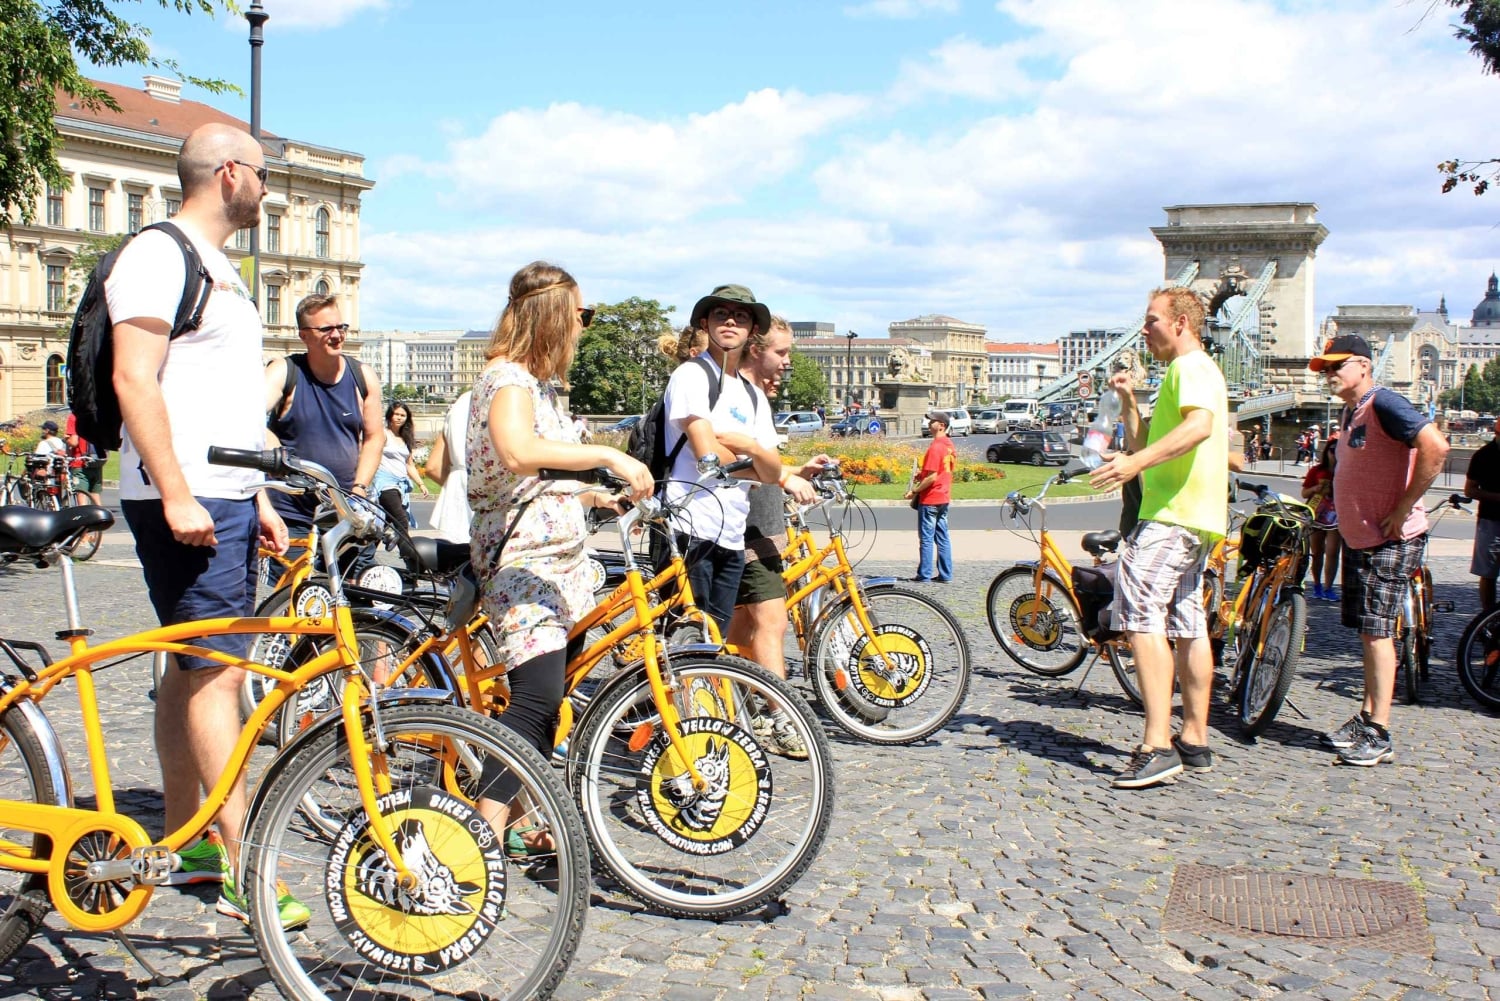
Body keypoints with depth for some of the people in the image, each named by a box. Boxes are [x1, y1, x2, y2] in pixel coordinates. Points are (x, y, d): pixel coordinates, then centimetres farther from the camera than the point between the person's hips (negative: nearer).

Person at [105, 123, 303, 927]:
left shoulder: (217, 268, 21)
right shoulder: (157, 256, -9)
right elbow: (134, 380, -18)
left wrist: (259, 500, 21)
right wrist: (177, 496, -23)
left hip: (226, 498, 10)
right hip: (183, 501, -10)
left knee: (193, 669, 12)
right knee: (217, 673, -11)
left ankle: (182, 842, 21)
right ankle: (242, 871, -8)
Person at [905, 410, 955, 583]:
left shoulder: (935, 447, -19)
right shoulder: (949, 445, 9)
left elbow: (932, 477, -21)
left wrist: (914, 491, -12)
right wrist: (922, 473, 12)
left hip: (930, 499, -9)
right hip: (944, 498, 9)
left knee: (926, 539, -1)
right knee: (942, 538, 10)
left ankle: (924, 574, 3)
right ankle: (945, 574, 13)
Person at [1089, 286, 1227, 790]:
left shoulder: (1192, 367, -7)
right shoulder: (1184, 371, 26)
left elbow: (1200, 426, -28)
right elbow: (1143, 445, 27)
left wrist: (1138, 462, -37)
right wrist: (1128, 400, 15)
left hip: (1173, 515, -11)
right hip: (1192, 518, 11)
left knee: (1141, 615, -17)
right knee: (1187, 625, 12)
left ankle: (1157, 746, -21)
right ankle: (1194, 741, 18)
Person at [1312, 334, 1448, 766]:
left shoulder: (1383, 404, -16)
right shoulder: (1348, 413, 13)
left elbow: (1435, 447, -29)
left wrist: (1404, 508, -25)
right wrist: (1336, 508, 16)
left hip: (1389, 541, -9)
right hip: (1358, 539, 9)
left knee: (1377, 632, -8)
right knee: (1367, 632, 13)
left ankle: (1379, 736, -3)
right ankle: (1366, 719, 21)